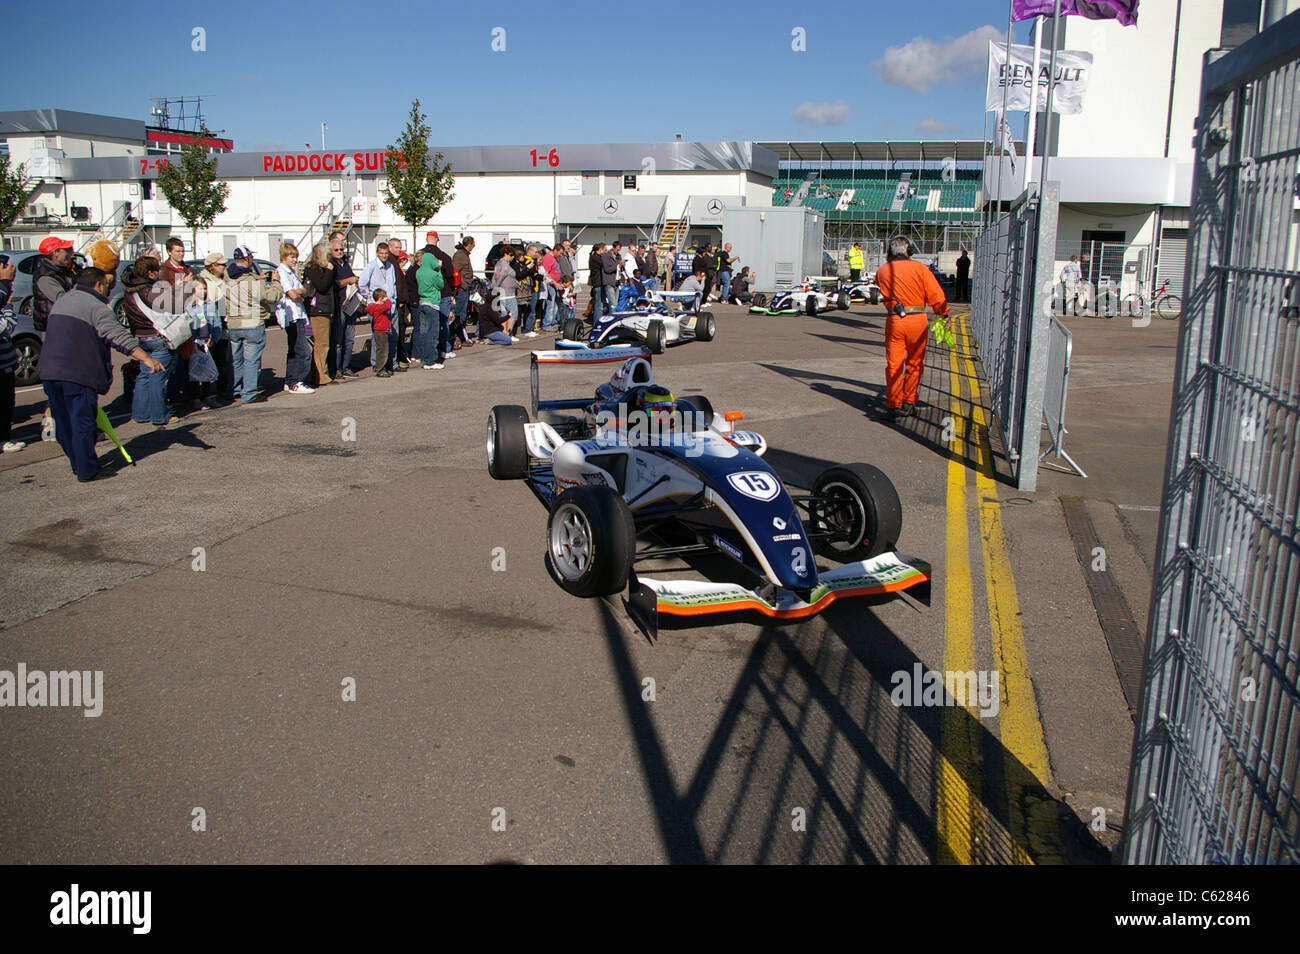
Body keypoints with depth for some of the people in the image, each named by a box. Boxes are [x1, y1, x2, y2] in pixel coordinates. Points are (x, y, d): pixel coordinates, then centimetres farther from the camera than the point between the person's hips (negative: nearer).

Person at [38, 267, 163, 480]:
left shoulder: (62, 301, 20)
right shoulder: (96, 306, -8)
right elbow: (118, 335, -19)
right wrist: (146, 358, -23)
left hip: (49, 372, 9)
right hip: (78, 373, -8)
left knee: (64, 423, 15)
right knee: (83, 423, -3)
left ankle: (78, 464, 26)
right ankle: (87, 471, 0)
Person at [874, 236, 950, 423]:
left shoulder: (882, 271, 5)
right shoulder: (919, 268, -2)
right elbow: (936, 295, -7)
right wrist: (943, 314, 3)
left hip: (894, 321, 1)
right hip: (918, 320, -1)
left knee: (894, 364, 6)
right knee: (914, 364, 12)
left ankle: (893, 406, 4)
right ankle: (908, 403, 19)